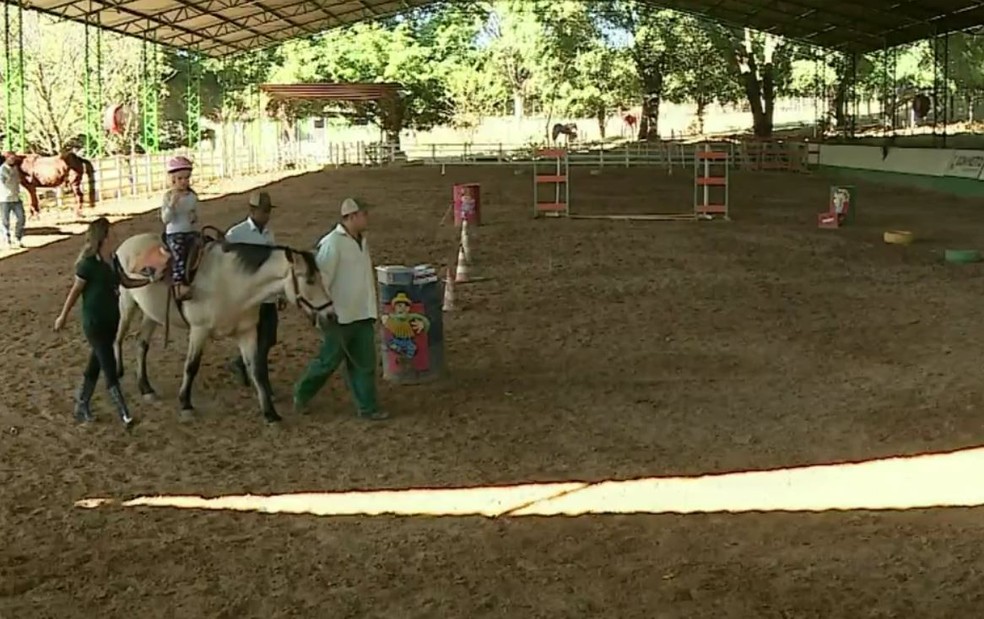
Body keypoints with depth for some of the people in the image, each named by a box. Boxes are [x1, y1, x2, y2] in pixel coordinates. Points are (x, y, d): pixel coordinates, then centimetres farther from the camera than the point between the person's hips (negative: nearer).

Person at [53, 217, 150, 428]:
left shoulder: (113, 260, 1)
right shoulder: (88, 264, -21)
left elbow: (126, 282, 13)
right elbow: (75, 291, -10)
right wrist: (63, 317, 0)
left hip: (111, 320, 8)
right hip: (94, 323, -8)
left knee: (96, 364, 16)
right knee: (109, 368, -4)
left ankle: (82, 406, 30)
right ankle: (123, 413, 2)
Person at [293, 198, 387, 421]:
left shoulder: (362, 241, 10)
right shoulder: (332, 243, -16)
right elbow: (320, 279, -17)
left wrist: (372, 309, 18)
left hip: (362, 315, 7)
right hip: (339, 317, -7)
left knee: (364, 362, 7)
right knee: (329, 360, 5)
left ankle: (368, 408, 13)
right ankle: (302, 395, 26)